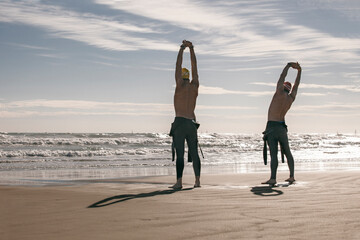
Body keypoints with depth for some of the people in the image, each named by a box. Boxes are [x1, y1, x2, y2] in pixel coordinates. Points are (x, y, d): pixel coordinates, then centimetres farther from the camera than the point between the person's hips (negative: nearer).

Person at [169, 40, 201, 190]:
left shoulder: (180, 85, -3)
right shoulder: (195, 86, 10)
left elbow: (178, 65, 1)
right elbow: (194, 67, 16)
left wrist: (182, 48, 8)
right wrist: (191, 49, 19)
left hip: (180, 122, -5)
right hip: (192, 123, 5)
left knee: (180, 153, -10)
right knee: (194, 153, 8)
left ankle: (179, 181, -16)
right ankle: (197, 180, 4)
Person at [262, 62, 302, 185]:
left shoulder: (280, 94, -9)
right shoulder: (291, 98, 6)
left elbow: (282, 77, -3)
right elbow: (296, 85, 19)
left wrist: (288, 65, 9)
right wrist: (299, 70, 26)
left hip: (272, 127, -6)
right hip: (282, 127, 6)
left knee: (273, 154, -11)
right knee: (287, 152, 14)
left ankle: (273, 178, -15)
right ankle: (292, 176, 13)